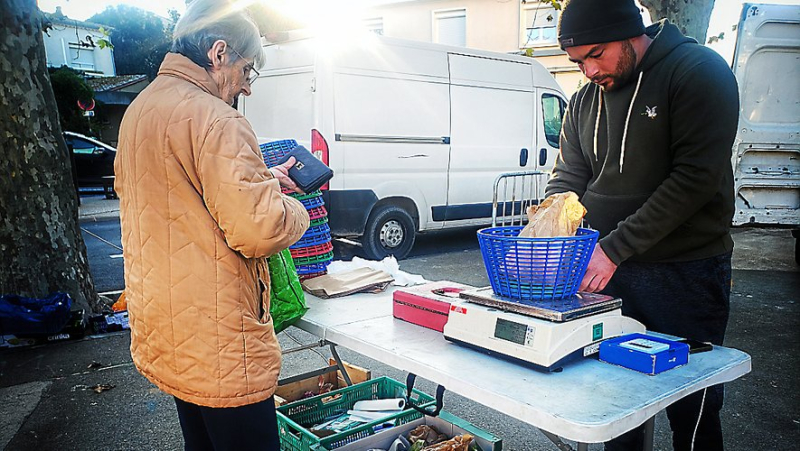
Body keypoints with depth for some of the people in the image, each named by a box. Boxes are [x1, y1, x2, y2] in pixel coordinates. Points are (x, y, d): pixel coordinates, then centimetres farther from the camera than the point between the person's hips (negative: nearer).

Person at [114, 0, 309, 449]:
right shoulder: (215, 119, -19)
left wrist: (260, 178, 14)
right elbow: (259, 230, -25)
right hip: (217, 348, -10)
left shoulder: (139, 110, 12)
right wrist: (295, 209, -4)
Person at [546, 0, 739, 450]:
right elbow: (568, 177, 11)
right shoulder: (585, 101, 10)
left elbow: (696, 178, -17)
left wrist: (614, 248, -20)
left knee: (691, 409, 5)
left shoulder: (700, 71, -8)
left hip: (684, 273, -5)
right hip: (606, 268, 5)